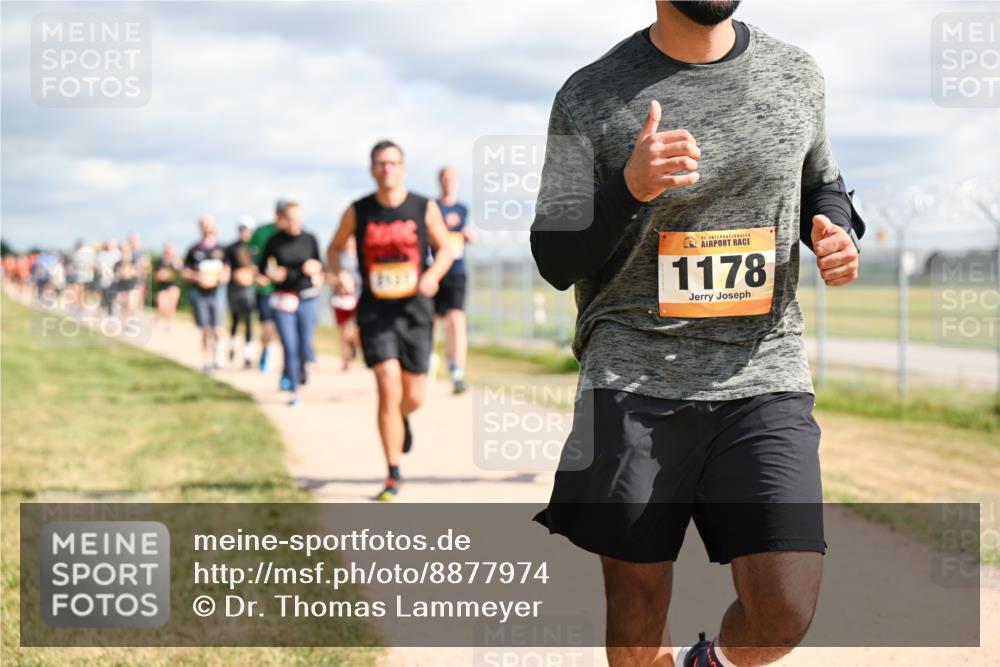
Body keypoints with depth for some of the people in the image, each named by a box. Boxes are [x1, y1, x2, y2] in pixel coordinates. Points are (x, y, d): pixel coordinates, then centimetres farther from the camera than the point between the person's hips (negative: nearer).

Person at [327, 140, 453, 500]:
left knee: (413, 397, 7)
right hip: (375, 310, -1)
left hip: (415, 308, 1)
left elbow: (444, 249, 8)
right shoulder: (358, 212, -1)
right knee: (388, 389, -14)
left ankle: (401, 419, 47)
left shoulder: (425, 209, -2)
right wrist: (339, 272, -9)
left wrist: (432, 275, -13)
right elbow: (335, 247, 13)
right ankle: (393, 476, -4)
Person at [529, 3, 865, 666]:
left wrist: (838, 232, 2)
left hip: (766, 374, 2)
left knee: (785, 611, -9)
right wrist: (630, 190, -20)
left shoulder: (797, 75, 7)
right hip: (634, 381, -2)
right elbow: (556, 263, -2)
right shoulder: (589, 99, -2)